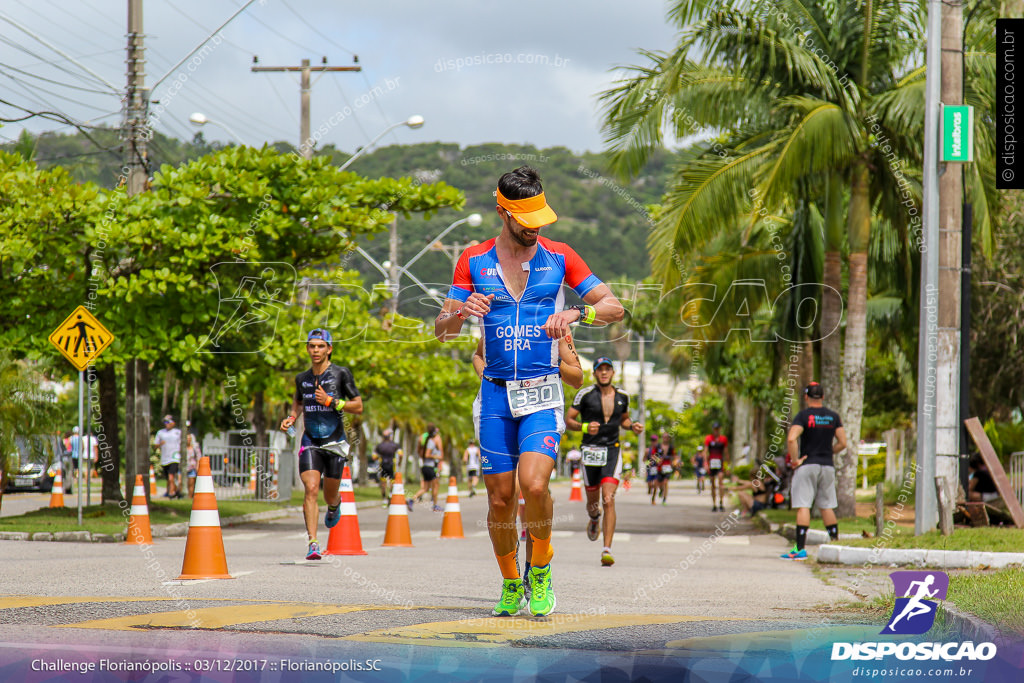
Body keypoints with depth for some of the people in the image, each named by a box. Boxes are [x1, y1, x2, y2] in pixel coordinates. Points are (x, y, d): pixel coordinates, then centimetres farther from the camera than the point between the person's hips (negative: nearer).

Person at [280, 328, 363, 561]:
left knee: (330, 496, 10)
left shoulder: (341, 374, -5)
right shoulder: (302, 378, 7)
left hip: (335, 443, -2)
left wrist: (330, 401, -16)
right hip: (310, 442, 2)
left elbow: (358, 407, -5)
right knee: (311, 489, -18)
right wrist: (291, 417, 8)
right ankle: (313, 543, -22)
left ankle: (335, 504, 50)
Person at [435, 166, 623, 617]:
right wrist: (462, 312, -17)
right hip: (496, 392, 2)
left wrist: (576, 313, -15)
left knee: (534, 485, -20)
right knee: (500, 499, 1)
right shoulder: (474, 261, 6)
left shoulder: (559, 257, 4)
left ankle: (541, 568, 4)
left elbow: (614, 308, 5)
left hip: (543, 393, -1)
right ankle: (511, 586, 21)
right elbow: (441, 330, 6)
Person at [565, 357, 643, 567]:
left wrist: (633, 426, 4)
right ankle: (594, 519, 52)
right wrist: (584, 427, -21)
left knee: (608, 500, -15)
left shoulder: (622, 396, 8)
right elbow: (568, 420, -2)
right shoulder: (585, 394, -3)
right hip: (590, 451, 0)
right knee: (592, 501, 12)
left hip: (612, 450, 0)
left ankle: (607, 550, -19)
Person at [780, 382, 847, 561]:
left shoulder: (803, 415, -8)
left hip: (807, 465, -5)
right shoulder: (833, 416, 6)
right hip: (828, 466, 5)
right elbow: (842, 443, 5)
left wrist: (795, 460, -12)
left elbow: (791, 439, -22)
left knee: (803, 506, -6)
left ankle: (800, 549, -12)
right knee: (827, 506, 15)